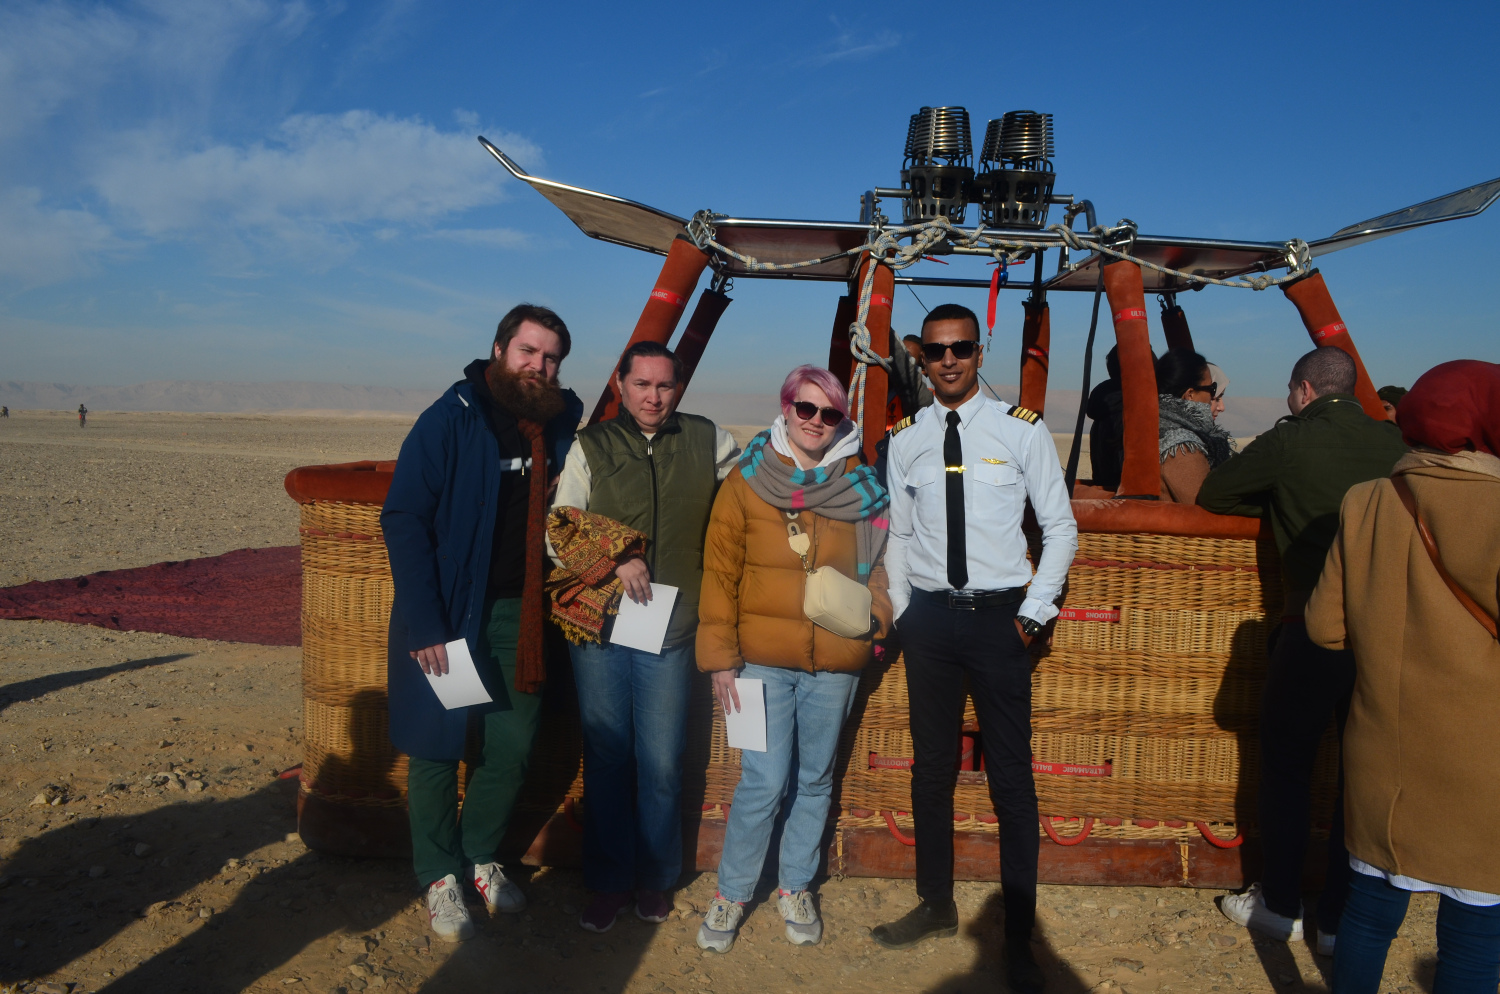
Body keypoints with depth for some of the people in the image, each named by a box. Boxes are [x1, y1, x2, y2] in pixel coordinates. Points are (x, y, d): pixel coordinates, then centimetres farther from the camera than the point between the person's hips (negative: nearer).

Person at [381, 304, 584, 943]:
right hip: (449, 615, -4)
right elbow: (403, 520, -13)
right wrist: (424, 623, -18)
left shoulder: (561, 428, 3)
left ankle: (480, 856, 33)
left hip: (519, 616, 4)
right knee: (437, 747, 7)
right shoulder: (449, 421, -11)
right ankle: (439, 877, 26)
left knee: (513, 746, 10)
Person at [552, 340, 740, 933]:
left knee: (662, 765, 6)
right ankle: (608, 883, 24)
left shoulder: (708, 441, 6)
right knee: (606, 760, 8)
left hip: (670, 632, 0)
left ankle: (655, 879, 27)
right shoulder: (590, 447, 4)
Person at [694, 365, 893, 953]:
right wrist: (720, 657, -6)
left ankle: (796, 888, 33)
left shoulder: (860, 487, 6)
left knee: (814, 779, 13)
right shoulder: (748, 481, -1)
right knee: (764, 781, -4)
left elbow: (876, 567, 16)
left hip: (835, 662, 3)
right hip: (763, 659, -2)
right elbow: (720, 572, -2)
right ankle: (731, 893, 19)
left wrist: (874, 616, -2)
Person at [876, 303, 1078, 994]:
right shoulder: (906, 440, 5)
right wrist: (902, 614, 5)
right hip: (928, 618, 3)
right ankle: (936, 905, 33)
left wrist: (1034, 611, -4)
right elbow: (898, 536, 10)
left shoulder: (1022, 429, -4)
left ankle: (1018, 936, 18)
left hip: (999, 617, -3)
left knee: (1011, 778, 3)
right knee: (930, 768, 14)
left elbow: (1060, 527, 1)